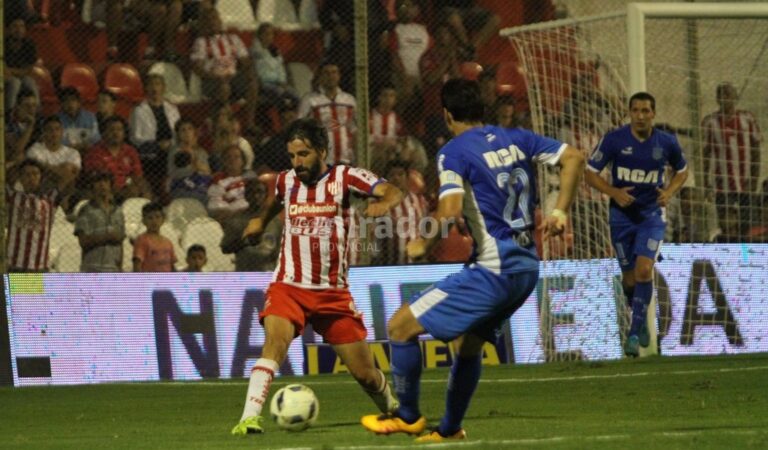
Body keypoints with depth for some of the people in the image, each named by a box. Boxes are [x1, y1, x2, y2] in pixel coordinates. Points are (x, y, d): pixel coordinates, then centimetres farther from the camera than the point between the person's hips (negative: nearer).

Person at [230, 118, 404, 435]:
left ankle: (393, 410, 36)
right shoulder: (286, 181, 6)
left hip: (333, 292, -1)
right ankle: (249, 417, -37)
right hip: (289, 287, 1)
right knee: (275, 341, -30)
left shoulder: (343, 177, -5)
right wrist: (261, 220, 30)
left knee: (364, 372, 5)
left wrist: (383, 203, -38)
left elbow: (392, 192, -19)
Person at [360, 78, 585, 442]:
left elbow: (451, 210, -23)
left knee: (401, 326, 1)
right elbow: (573, 157, 8)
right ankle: (449, 431, 31)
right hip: (527, 268, 8)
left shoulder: (454, 152, -9)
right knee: (467, 346, 25)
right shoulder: (517, 139, 10)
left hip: (493, 270, -8)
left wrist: (423, 245, -7)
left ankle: (408, 416, 10)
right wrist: (559, 213, 9)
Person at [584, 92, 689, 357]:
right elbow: (591, 173, -4)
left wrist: (669, 192, -6)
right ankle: (640, 319, 35)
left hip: (652, 215, 0)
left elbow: (682, 171, 13)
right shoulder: (614, 140, -10)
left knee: (644, 269, -19)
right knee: (629, 278, 5)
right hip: (622, 215, 0)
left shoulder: (667, 143, -5)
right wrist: (613, 192, -20)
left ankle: (635, 333, -11)